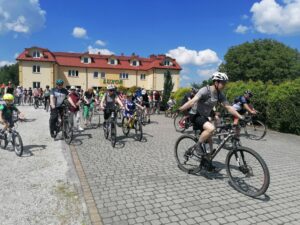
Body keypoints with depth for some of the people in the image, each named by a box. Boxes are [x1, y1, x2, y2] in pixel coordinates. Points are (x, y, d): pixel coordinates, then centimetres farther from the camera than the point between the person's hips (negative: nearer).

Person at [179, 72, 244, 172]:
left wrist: (240, 117, -6)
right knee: (211, 128, -35)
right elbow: (192, 101, -32)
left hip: (205, 117, 8)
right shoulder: (205, 90, -22)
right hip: (197, 116, -8)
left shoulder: (220, 95, 0)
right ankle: (198, 145, -12)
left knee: (209, 141, 12)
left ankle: (207, 161, 29)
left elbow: (229, 107, 2)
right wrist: (179, 109, -43)